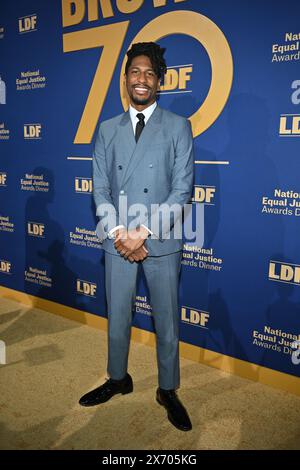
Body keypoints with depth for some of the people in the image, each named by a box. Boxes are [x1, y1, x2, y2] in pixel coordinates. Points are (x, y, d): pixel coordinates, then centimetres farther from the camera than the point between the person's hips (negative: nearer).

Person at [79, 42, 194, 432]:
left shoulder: (178, 127, -1)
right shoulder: (108, 129, 9)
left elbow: (182, 190, -8)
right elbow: (101, 188, 4)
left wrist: (142, 233, -15)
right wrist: (118, 234, -10)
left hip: (162, 242, -2)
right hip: (118, 242, 3)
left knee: (166, 320, 10)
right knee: (117, 317, 16)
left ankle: (168, 390, 30)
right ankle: (118, 379, 38)